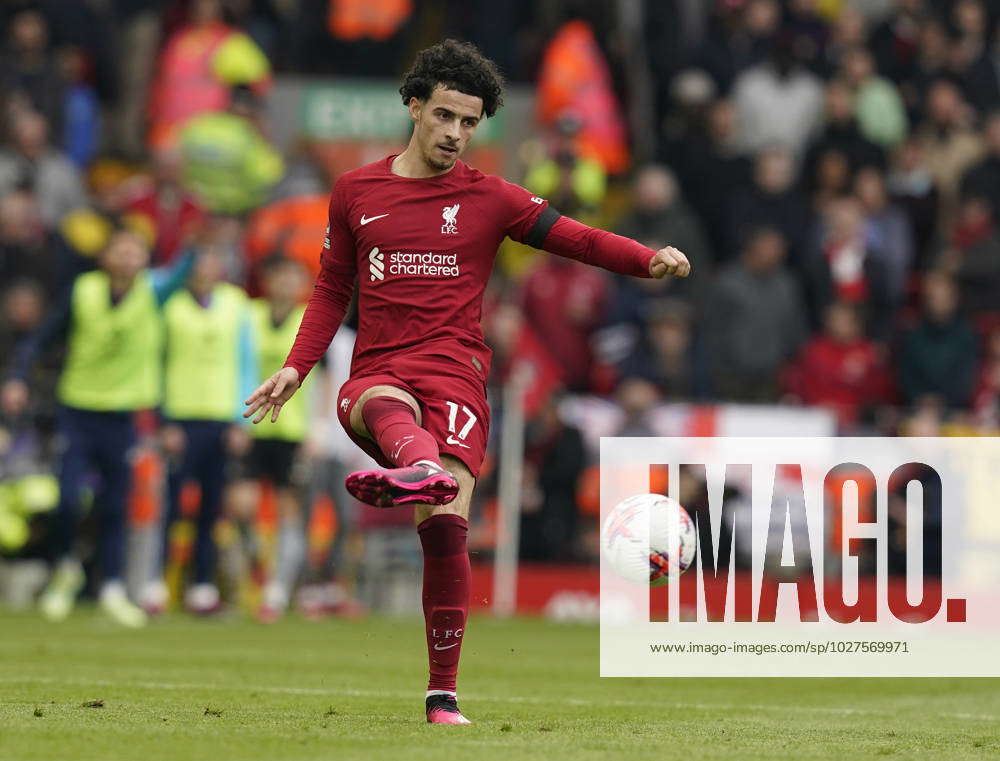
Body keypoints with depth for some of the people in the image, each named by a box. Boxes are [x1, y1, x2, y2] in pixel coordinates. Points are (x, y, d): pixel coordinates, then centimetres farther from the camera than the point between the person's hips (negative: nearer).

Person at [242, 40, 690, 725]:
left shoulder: (490, 199, 11)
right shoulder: (356, 192, 16)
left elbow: (576, 238, 3)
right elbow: (333, 290, 25)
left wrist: (649, 260, -14)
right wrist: (297, 367, 14)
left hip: (454, 370, -1)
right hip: (376, 373, 1)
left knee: (445, 524, -19)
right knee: (385, 407, -38)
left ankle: (443, 695, -14)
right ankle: (419, 469, -75)